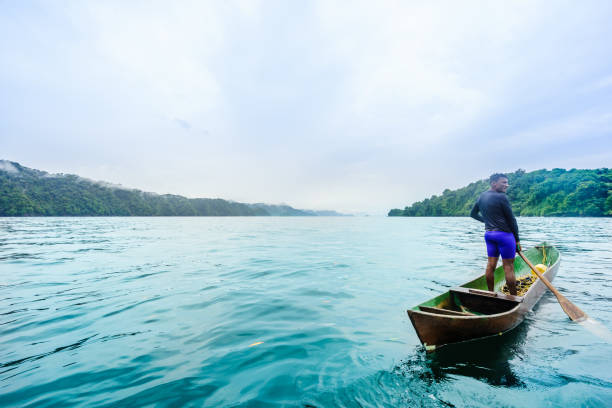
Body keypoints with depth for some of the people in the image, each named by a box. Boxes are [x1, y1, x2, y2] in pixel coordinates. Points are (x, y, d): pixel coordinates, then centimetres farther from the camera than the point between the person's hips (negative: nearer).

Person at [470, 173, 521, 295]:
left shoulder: (481, 196, 9)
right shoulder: (501, 197, -12)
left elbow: (473, 214, 20)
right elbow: (511, 219, -8)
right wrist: (517, 239, -1)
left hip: (488, 234, 7)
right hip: (504, 234, -7)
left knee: (491, 265, 10)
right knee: (508, 267, 0)